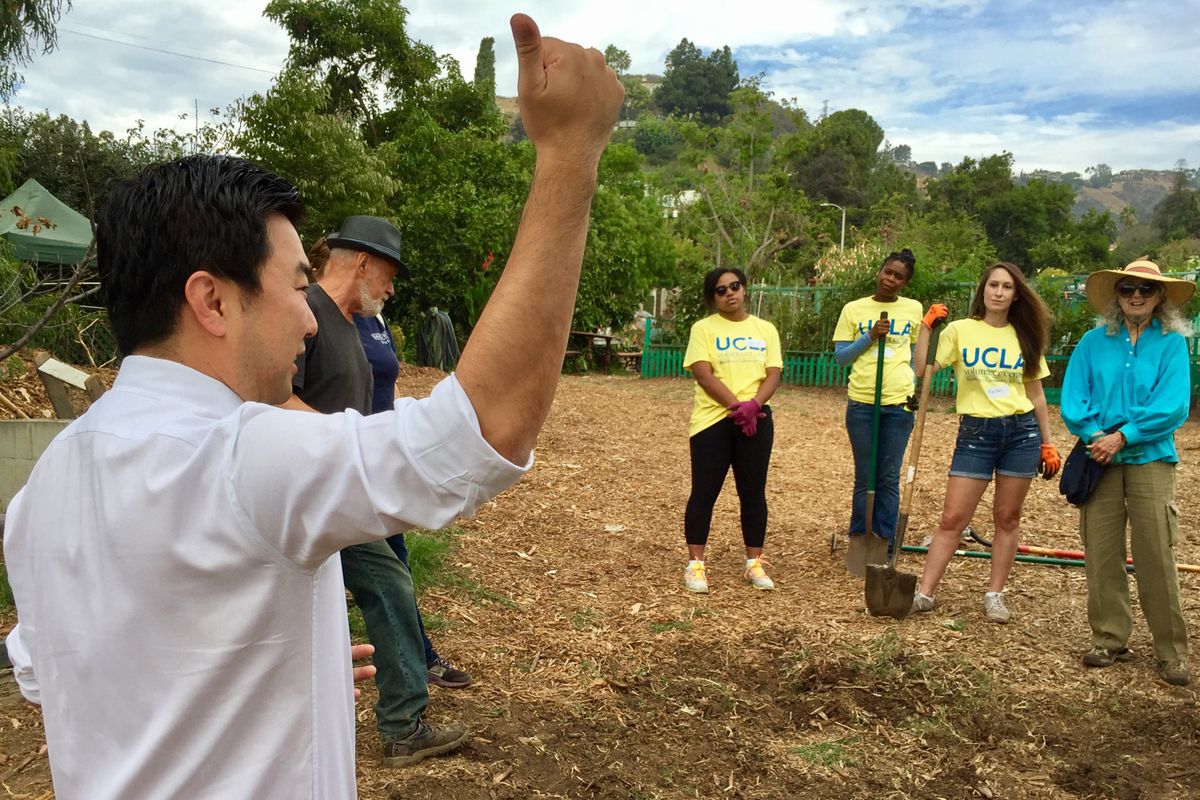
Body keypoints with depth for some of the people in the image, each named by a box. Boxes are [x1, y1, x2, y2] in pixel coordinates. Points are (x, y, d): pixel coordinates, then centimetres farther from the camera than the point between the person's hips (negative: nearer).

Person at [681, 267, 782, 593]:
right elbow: (703, 374, -9)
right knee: (704, 491, -1)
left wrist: (753, 404, -16)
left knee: (753, 492, 7)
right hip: (713, 419, -3)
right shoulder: (704, 328, 1)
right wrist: (736, 406, -19)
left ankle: (754, 563, 17)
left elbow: (773, 374, 3)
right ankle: (695, 564, 6)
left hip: (756, 420, 3)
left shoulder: (765, 329, 11)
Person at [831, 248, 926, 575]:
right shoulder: (854, 309, 3)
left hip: (899, 404, 1)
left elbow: (918, 353, 14)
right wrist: (870, 336, -12)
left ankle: (881, 551, 13)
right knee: (864, 478, 6)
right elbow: (840, 356, 1)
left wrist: (916, 389, 3)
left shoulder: (913, 309, 6)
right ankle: (859, 545, 16)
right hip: (861, 403, 0)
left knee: (889, 479, 5)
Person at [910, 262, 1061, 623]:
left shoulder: (1025, 336, 8)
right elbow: (922, 370, -10)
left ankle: (995, 595, 18)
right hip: (976, 433, -2)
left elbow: (1036, 395, 12)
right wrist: (926, 326, -15)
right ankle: (924, 593, 3)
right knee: (952, 518, -3)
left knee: (1007, 517, 7)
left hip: (1021, 432, 2)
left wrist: (1048, 444, 10)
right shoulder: (960, 330, 1)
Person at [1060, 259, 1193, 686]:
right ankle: (1109, 640, 19)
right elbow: (1072, 401, 2)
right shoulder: (1093, 342, 6)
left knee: (1156, 556, -2)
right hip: (1100, 459, 2)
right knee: (1101, 553, 6)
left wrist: (1122, 437, -15)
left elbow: (1172, 406, -9)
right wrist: (1096, 435, -13)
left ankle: (1172, 652, 9)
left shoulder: (1172, 343, 1)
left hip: (1150, 459, -2)